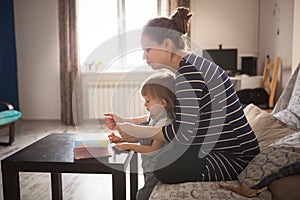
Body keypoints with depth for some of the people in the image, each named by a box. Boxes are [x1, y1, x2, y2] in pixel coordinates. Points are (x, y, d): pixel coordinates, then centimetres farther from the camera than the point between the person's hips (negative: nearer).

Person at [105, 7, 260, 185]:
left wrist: (133, 130, -15)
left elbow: (183, 133, -24)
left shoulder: (189, 72, -22)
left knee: (163, 166, -23)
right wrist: (125, 122, 7)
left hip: (235, 158, -10)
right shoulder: (194, 64, 11)